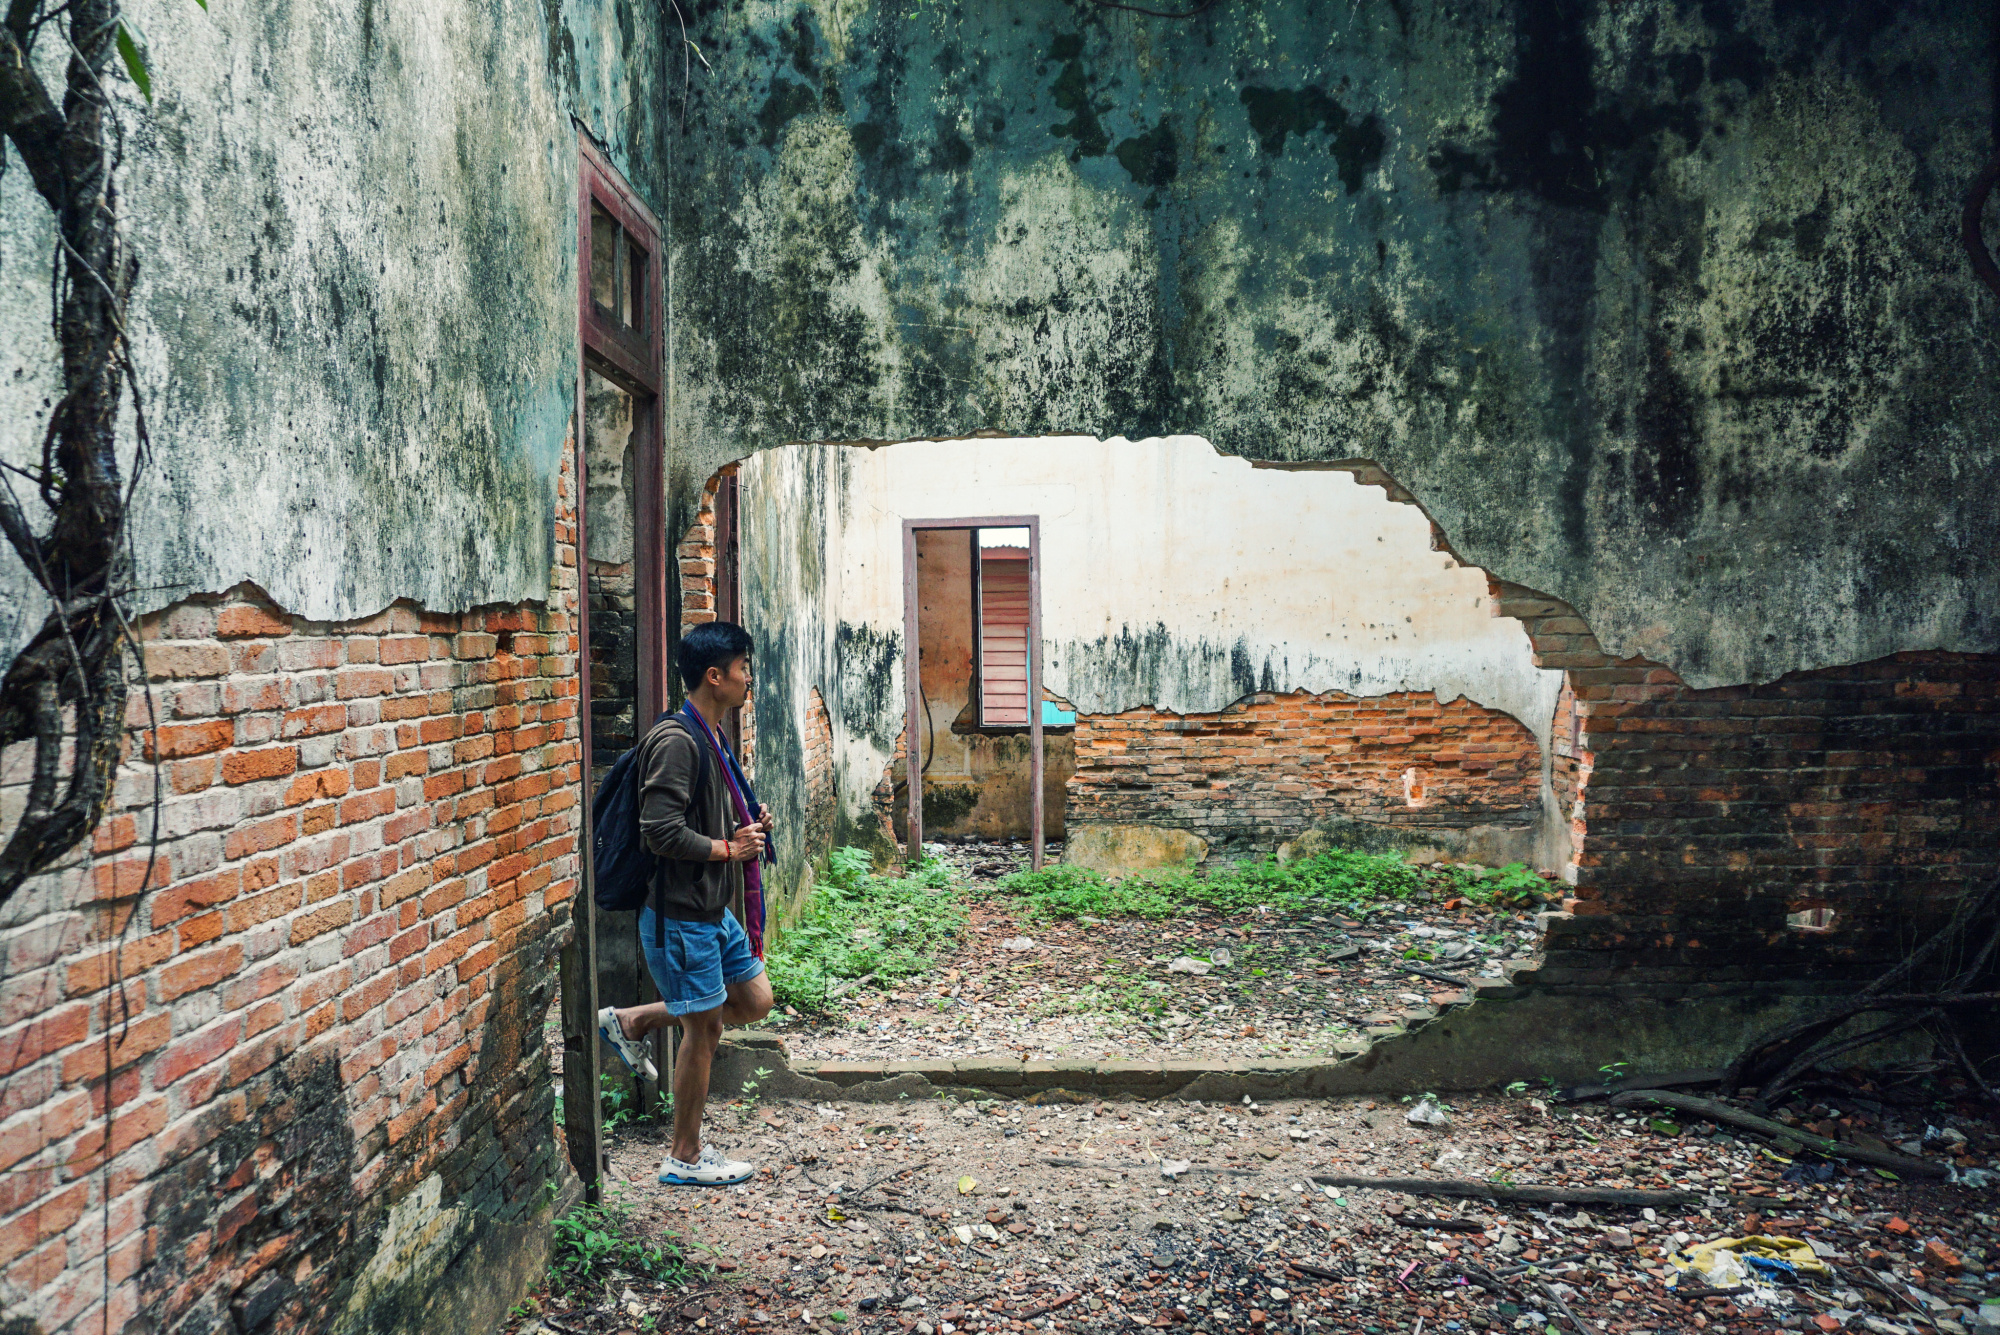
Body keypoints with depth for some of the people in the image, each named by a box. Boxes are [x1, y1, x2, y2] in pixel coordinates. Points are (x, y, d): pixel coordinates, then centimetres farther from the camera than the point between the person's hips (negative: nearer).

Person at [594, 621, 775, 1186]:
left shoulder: (711, 738, 11)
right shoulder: (677, 741, -20)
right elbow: (662, 831, -28)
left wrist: (747, 827, 4)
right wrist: (729, 849, -16)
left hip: (712, 909, 10)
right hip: (680, 913, -9)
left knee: (755, 1001, 15)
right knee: (704, 1028, 1)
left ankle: (631, 1021, 25)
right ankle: (685, 1157, 18)